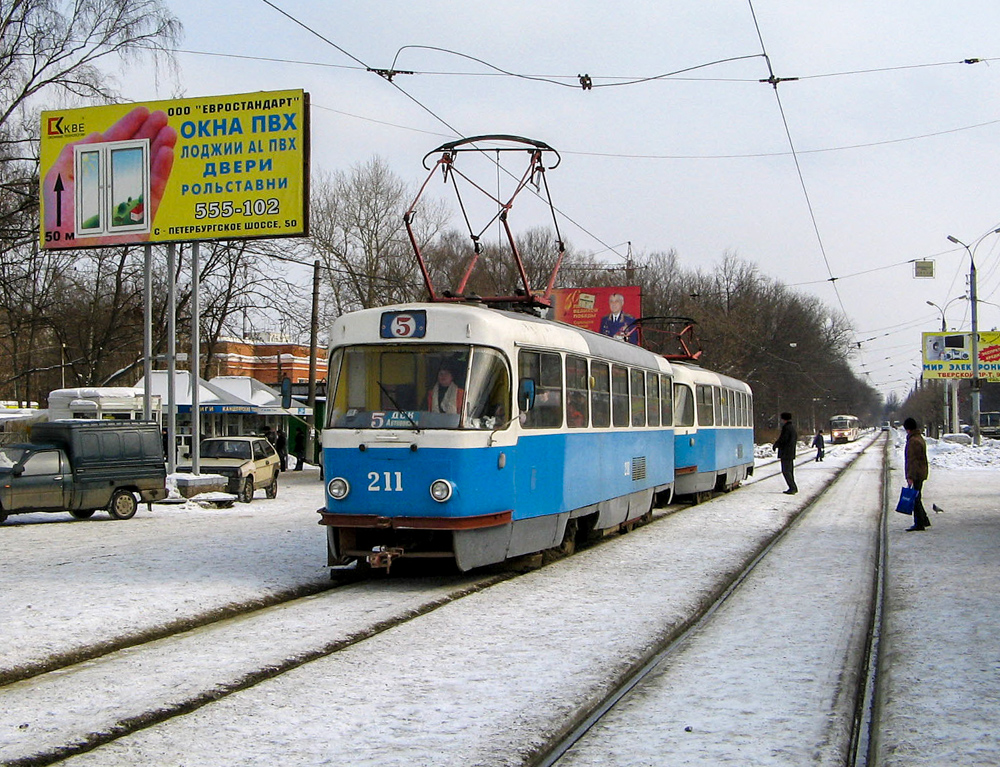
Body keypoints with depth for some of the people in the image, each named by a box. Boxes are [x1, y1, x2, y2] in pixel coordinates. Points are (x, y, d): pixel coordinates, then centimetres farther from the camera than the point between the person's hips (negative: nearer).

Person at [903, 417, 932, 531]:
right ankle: (924, 521, 23)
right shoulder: (920, 438, 15)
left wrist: (910, 476, -23)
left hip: (915, 474, -10)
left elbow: (912, 460, -22)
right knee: (916, 498, 17)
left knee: (915, 499, -5)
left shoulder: (913, 441, -18)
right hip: (921, 473, 10)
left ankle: (919, 524, -3)